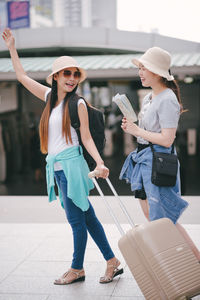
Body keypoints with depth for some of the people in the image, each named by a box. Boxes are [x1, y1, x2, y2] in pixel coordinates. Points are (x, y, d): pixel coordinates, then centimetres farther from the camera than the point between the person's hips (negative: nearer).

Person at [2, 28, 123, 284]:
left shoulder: (77, 103, -5)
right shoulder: (50, 96, 12)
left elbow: (86, 138, -5)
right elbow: (22, 77, 21)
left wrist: (100, 163, -17)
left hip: (71, 164, -7)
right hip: (57, 167, 7)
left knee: (77, 220, 1)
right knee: (87, 217, 10)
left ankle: (77, 269, 15)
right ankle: (112, 262, 18)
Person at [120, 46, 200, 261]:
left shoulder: (167, 100, -17)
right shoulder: (149, 97, 12)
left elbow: (167, 139, -23)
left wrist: (137, 131, -15)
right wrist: (131, 128, 2)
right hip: (144, 159, 10)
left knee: (163, 219, -3)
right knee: (149, 215, 14)